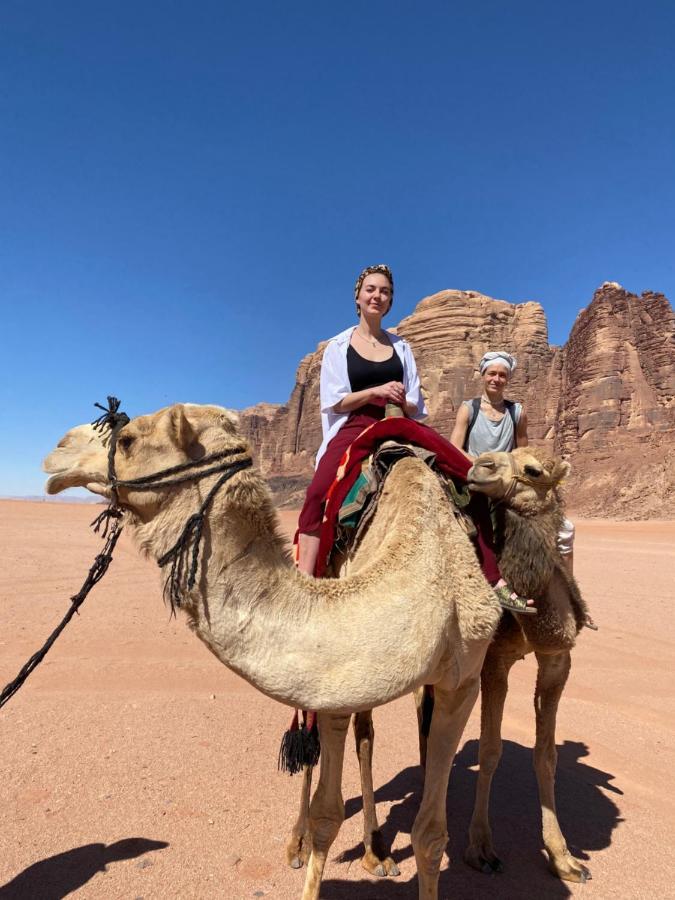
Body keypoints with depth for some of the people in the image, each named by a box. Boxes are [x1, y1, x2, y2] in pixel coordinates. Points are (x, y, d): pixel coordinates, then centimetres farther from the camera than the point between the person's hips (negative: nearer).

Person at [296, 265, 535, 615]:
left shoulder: (401, 347, 18)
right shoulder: (338, 346, 10)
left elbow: (415, 407, 15)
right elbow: (335, 402, -1)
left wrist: (402, 401, -9)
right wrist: (376, 391, -14)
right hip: (353, 431, -3)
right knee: (318, 492, -34)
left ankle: (494, 582, -12)